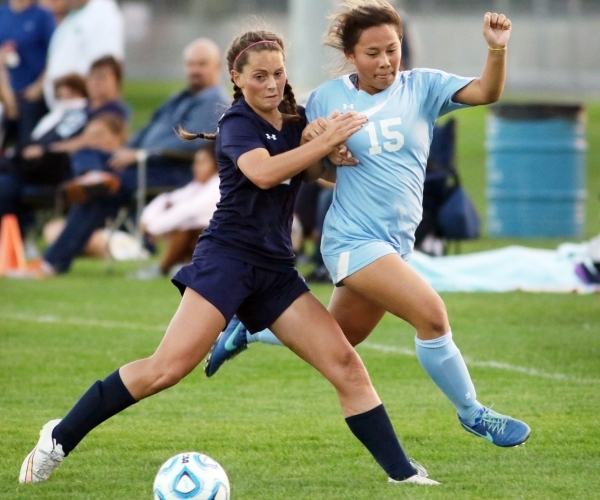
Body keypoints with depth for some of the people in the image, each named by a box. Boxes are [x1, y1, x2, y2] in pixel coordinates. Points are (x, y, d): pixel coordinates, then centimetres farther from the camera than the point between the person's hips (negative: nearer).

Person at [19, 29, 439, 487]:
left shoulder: (295, 119, 13)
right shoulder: (237, 124, -7)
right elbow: (263, 172, -26)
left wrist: (324, 145, -16)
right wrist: (325, 142, -26)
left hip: (276, 269, 6)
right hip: (227, 256, -6)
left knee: (346, 365, -2)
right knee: (168, 367, -18)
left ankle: (402, 473, 2)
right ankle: (59, 439, -7)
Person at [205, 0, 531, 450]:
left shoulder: (422, 87, -1)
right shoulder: (328, 98, -3)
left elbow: (486, 92, -15)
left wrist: (497, 49, -32)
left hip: (396, 243, 5)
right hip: (353, 239, -5)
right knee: (431, 314, -22)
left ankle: (246, 330, 43)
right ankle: (472, 414, -4)